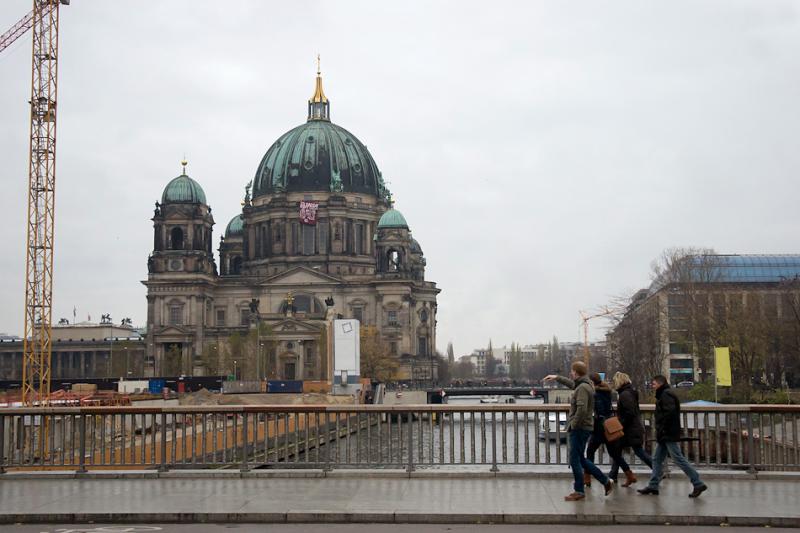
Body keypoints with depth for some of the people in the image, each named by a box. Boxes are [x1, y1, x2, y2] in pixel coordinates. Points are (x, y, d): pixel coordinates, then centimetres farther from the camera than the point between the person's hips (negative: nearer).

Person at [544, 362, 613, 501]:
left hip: (579, 429, -10)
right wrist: (557, 378, 41)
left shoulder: (582, 388, -18)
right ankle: (605, 481, 20)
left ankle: (579, 491, 7)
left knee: (575, 460, -2)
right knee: (580, 459, 17)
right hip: (581, 428, 10)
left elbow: (582, 409, -29)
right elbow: (571, 383, 35)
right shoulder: (582, 385, 12)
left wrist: (573, 425, -19)